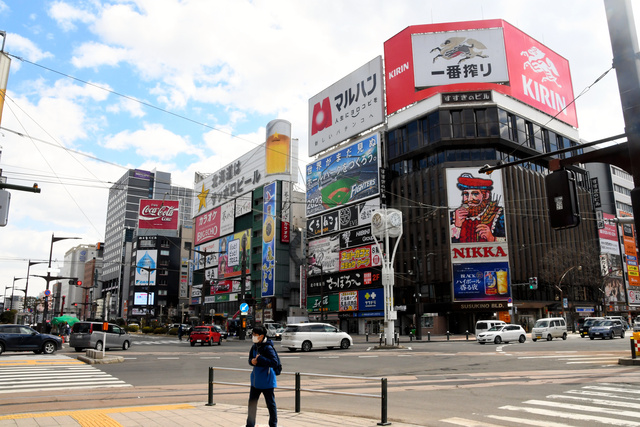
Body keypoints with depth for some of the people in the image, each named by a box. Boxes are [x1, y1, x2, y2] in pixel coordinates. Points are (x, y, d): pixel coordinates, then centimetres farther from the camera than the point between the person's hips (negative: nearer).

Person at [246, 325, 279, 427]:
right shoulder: (254, 346, 5)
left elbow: (275, 362, -25)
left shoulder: (268, 348, -19)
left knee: (270, 404, 6)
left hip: (266, 381, -8)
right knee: (252, 402, 15)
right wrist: (252, 361, -9)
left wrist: (260, 359, -26)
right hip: (255, 380, 8)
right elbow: (250, 358, 16)